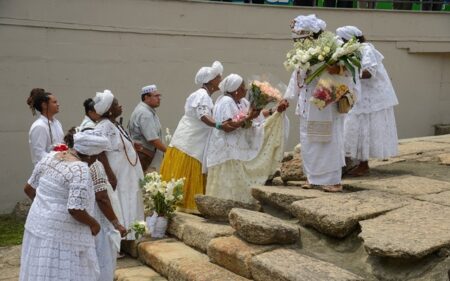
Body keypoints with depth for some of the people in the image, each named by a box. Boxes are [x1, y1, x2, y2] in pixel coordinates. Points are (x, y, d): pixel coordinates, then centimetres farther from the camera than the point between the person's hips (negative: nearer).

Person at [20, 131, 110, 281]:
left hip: (39, 226, 8)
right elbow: (75, 210, -26)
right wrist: (93, 223, -9)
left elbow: (29, 188, 13)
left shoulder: (50, 156, 3)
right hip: (62, 235, -8)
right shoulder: (80, 170, -20)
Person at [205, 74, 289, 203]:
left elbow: (258, 120, 10)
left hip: (238, 151, 8)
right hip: (226, 152, -8)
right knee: (228, 187, -6)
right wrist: (247, 118, -22)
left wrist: (277, 111, 2)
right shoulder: (226, 102, -14)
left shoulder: (243, 102, 11)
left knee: (238, 186, 9)